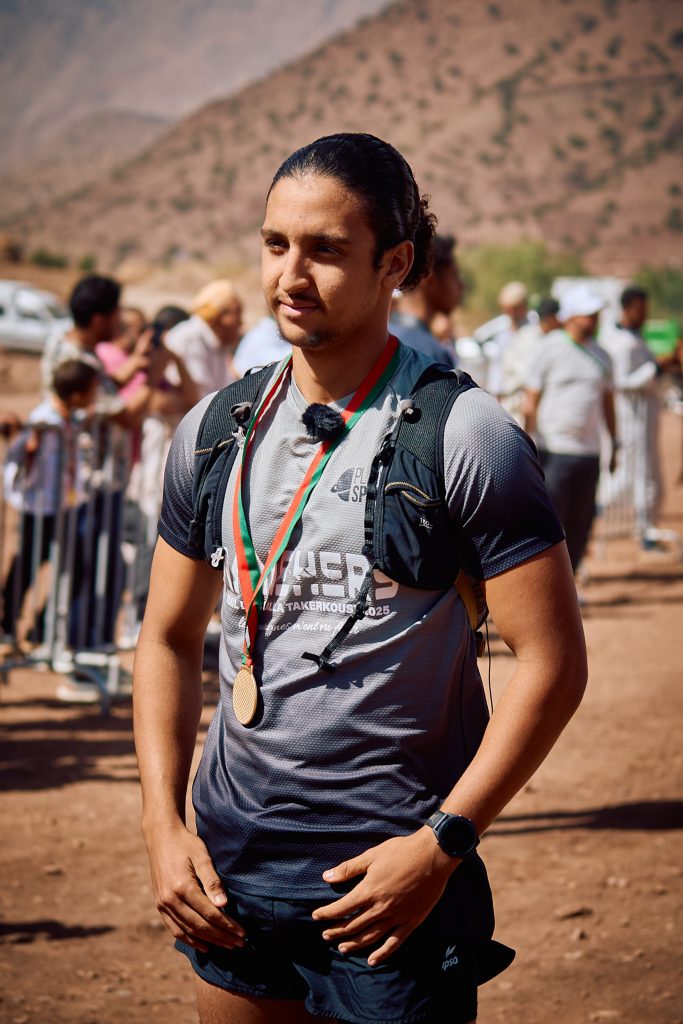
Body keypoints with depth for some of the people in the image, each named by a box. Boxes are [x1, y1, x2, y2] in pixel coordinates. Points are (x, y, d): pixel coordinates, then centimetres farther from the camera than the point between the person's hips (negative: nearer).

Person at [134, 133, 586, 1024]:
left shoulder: (465, 438, -10)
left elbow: (553, 662, -11)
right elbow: (169, 639, 13)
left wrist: (442, 845, -16)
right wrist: (162, 826, 2)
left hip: (394, 878, -4)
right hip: (231, 863, 5)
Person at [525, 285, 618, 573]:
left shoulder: (600, 355, 13)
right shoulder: (550, 349, -3)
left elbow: (607, 402, 21)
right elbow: (531, 400, -4)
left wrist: (613, 445, 18)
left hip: (589, 452, 5)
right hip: (554, 450, -5)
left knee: (580, 524, 6)